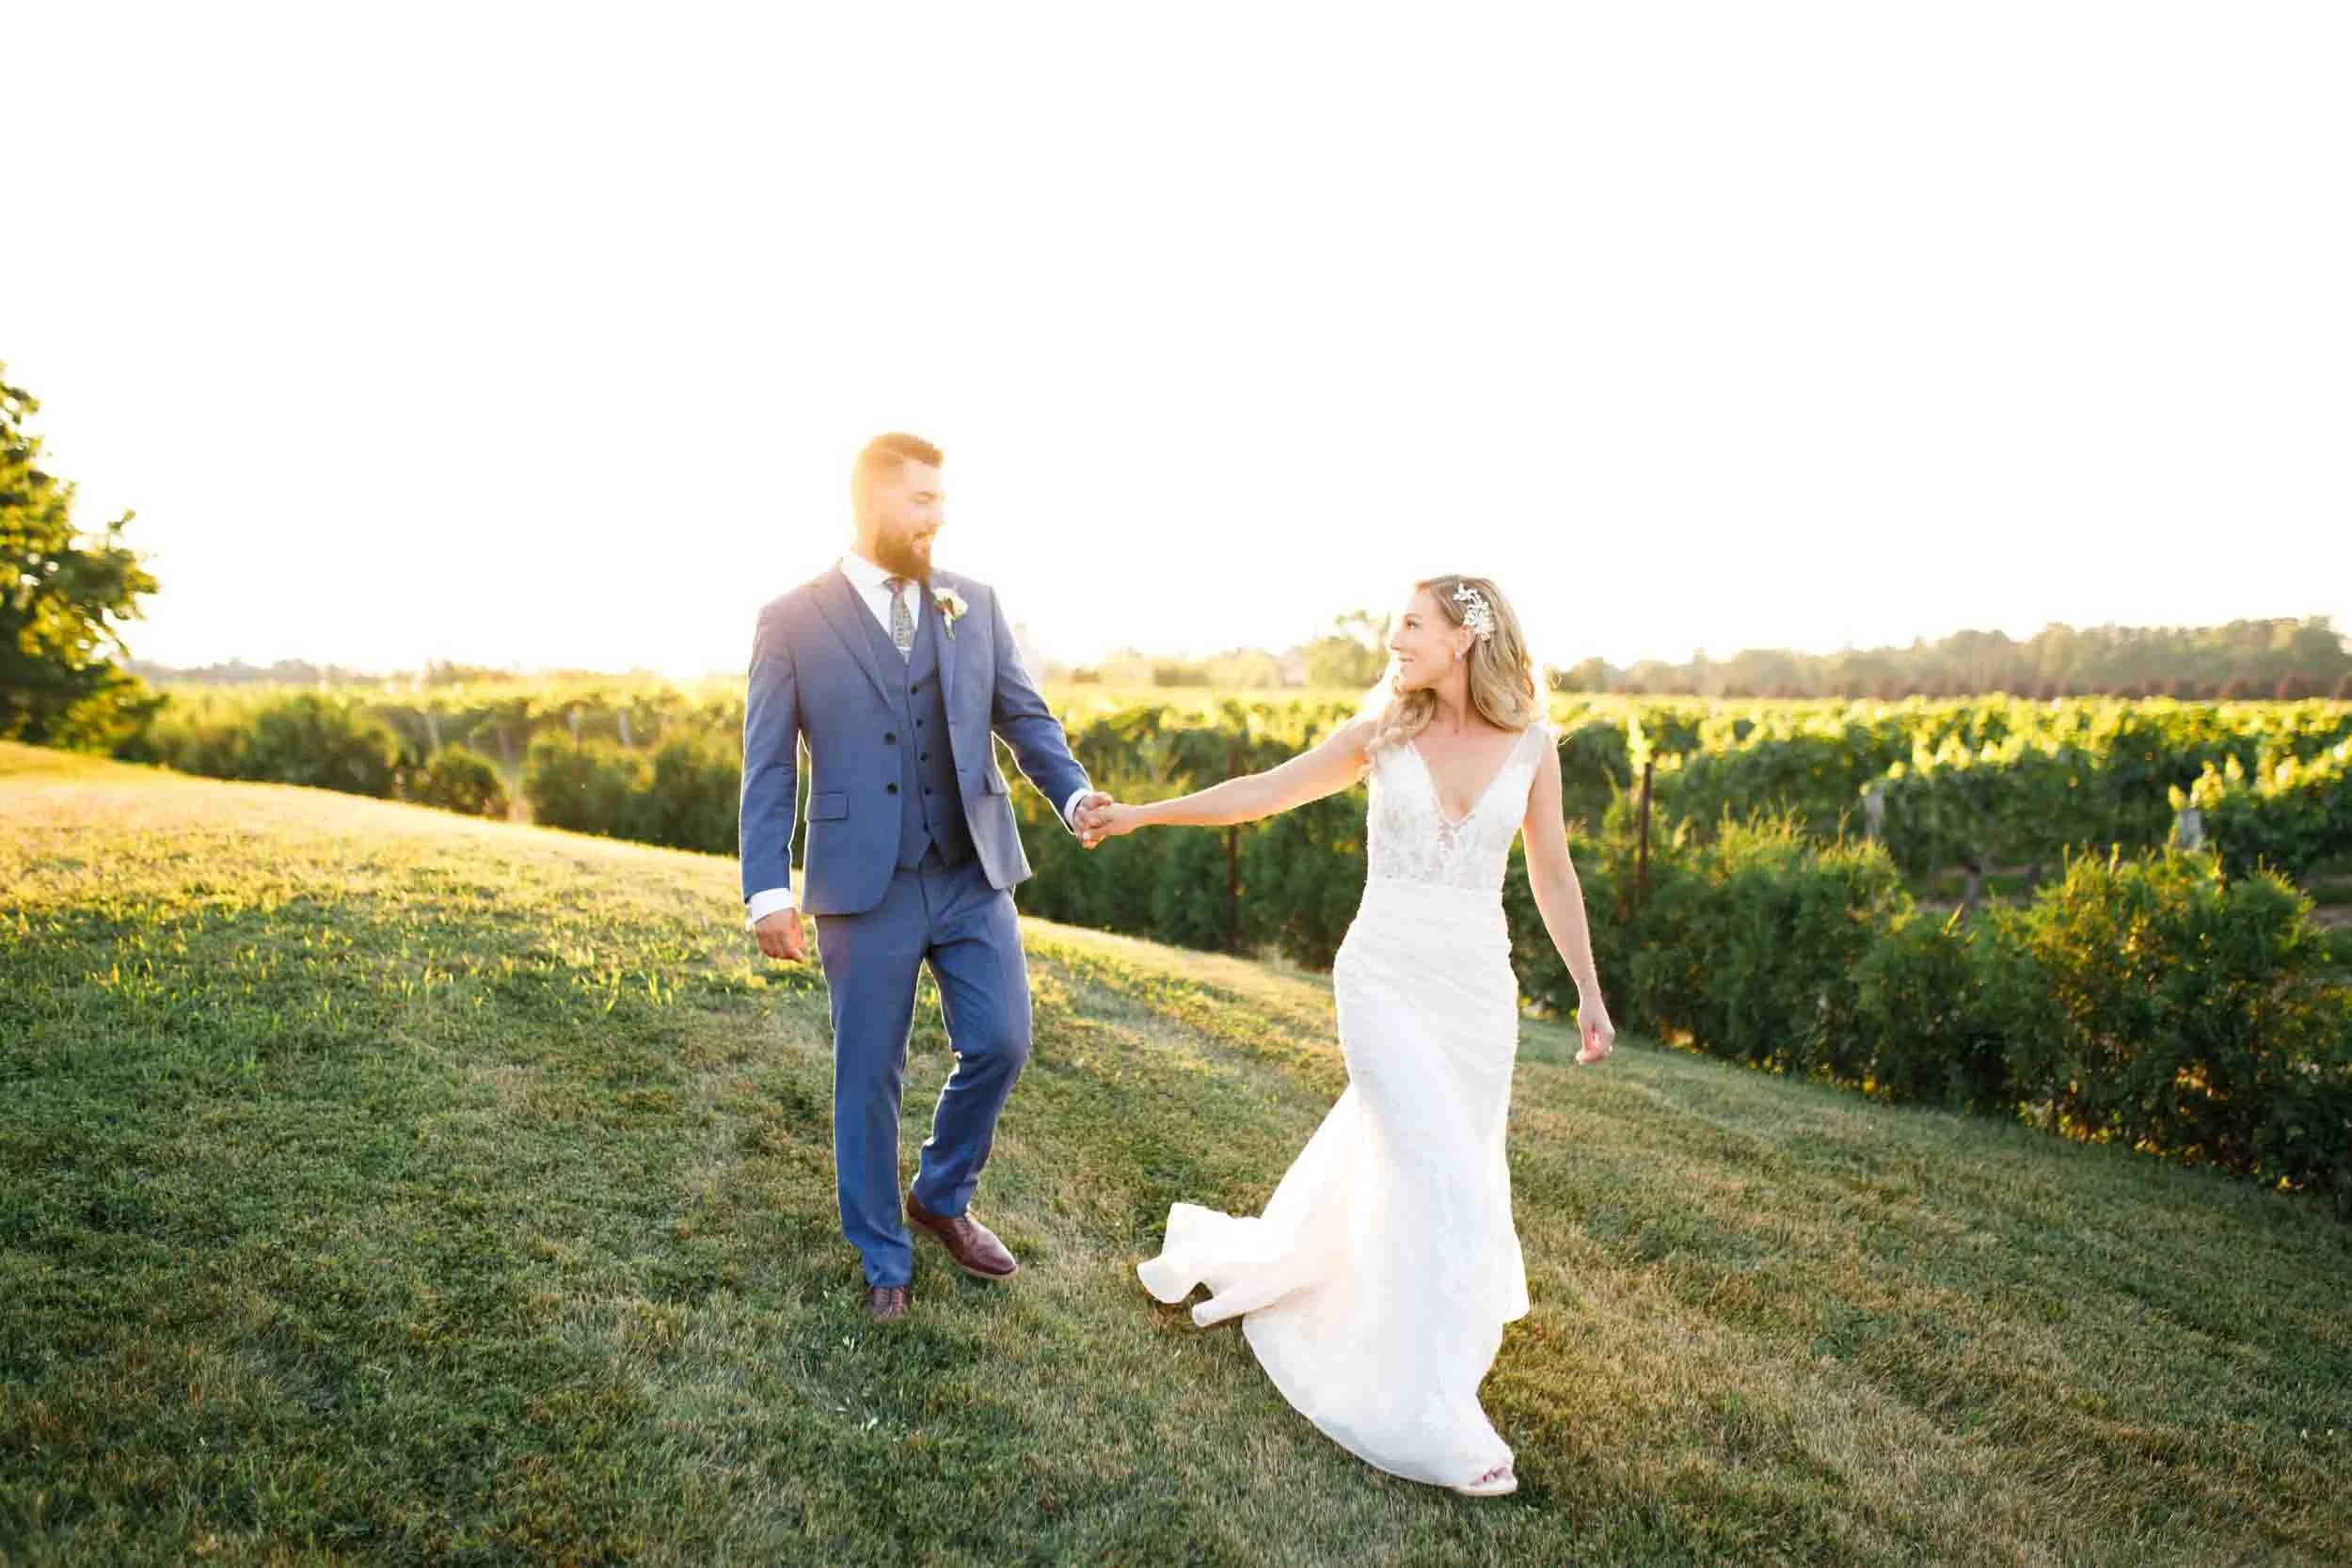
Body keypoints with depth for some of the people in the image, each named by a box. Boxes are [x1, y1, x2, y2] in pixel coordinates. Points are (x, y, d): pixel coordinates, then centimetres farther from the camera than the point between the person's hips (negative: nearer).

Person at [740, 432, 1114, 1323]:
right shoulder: (791, 621, -3)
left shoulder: (974, 603, 6)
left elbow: (1024, 716, 6)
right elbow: (768, 769, -4)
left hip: (975, 877, 3)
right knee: (867, 1078, 9)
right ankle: (884, 1259, 29)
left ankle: (942, 1198, 34)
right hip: (866, 888, -3)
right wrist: (768, 892, -12)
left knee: (999, 1045, 5)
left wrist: (1074, 793, -12)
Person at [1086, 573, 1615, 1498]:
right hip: (1383, 978, -2)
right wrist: (1143, 813, -1)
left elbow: (1552, 877, 9)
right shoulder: (1381, 732, -1)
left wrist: (1589, 991, 10)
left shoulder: (1530, 744, 2)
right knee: (1443, 1181, -12)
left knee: (1389, 1154, 13)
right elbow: (1262, 792, 2)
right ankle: (1431, 1413, -2)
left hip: (1478, 988, 3)